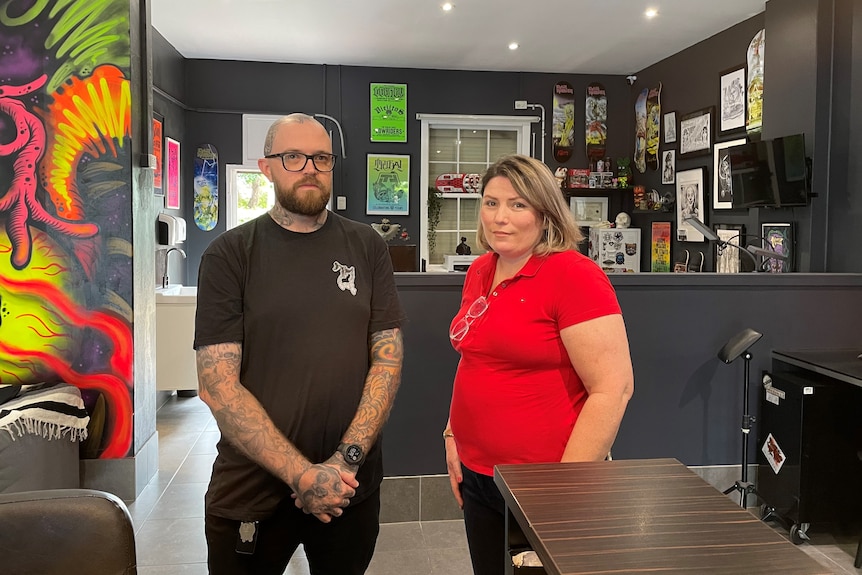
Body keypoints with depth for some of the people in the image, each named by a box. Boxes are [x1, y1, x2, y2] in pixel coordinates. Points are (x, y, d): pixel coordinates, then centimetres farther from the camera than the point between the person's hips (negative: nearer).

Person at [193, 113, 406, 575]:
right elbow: (217, 384, -11)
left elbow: (388, 358, -1)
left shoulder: (366, 248, 2)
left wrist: (347, 458, -13)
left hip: (351, 486, 2)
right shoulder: (229, 255, -5)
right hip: (250, 490, -1)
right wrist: (302, 474, -16)